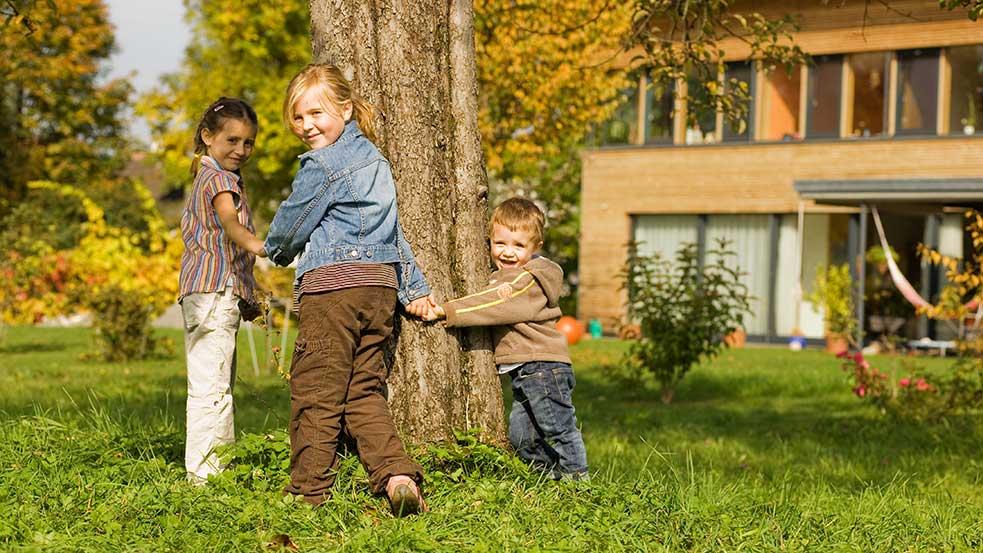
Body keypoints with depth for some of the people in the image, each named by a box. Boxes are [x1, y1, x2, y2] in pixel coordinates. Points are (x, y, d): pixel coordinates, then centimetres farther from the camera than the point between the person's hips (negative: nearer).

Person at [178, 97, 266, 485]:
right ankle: (203, 469, -15)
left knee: (221, 384, 17)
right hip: (216, 290, -11)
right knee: (210, 385, -13)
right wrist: (254, 244, -49)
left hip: (206, 290, 11)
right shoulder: (220, 178, -8)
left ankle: (222, 461, 24)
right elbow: (228, 219, -28)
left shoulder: (204, 178, 23)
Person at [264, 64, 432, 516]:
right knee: (365, 391, 11)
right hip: (381, 283, 9)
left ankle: (308, 490, 4)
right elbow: (393, 229, 24)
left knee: (315, 391, -1)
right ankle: (396, 475, -4)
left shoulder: (321, 166, -10)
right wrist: (414, 287, 29)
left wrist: (276, 250, 22)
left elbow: (290, 226, -2)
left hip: (332, 282, -9)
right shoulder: (375, 160, 18)